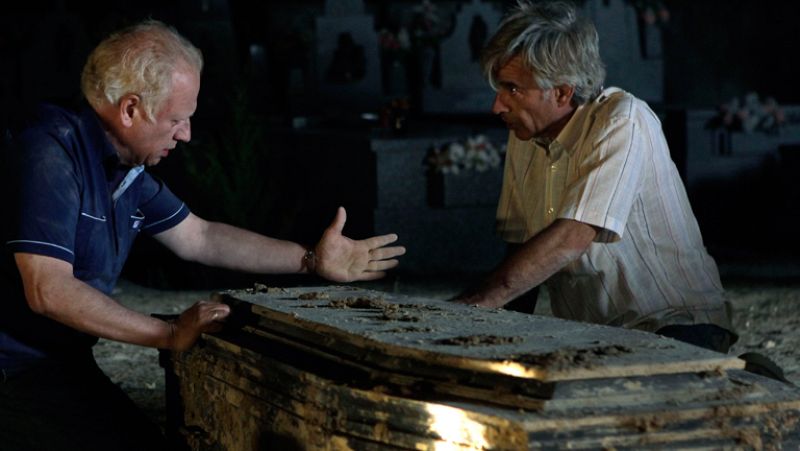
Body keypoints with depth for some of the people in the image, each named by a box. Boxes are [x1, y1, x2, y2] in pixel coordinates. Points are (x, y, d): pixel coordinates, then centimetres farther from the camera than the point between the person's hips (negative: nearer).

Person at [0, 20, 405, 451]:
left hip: (64, 363, 9)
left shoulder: (127, 169, 8)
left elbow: (199, 238, 19)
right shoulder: (51, 154, -20)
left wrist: (312, 260, 14)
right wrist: (169, 334, -23)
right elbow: (48, 290, -26)